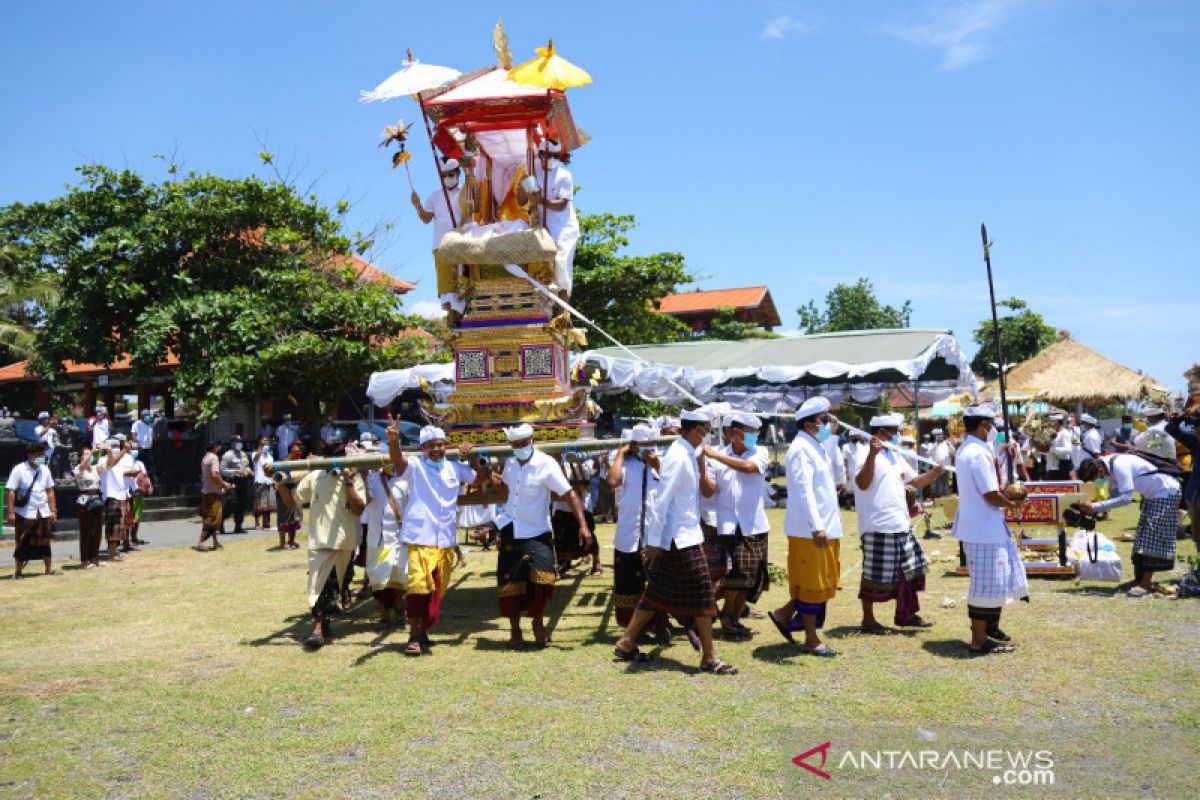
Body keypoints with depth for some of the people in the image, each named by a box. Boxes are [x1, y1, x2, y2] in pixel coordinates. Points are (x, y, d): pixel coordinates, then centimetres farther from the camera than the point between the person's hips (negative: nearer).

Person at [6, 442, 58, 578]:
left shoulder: (45, 469, 6)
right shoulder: (19, 470, -9)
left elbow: (50, 491, 12)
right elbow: (10, 491, -11)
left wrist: (53, 510, 9)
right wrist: (11, 512, -15)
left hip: (43, 513, 5)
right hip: (25, 513, -5)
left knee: (44, 542, 10)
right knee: (23, 543, 3)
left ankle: (49, 568, 17)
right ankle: (18, 571, 13)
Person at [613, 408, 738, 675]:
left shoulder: (689, 454, 11)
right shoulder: (678, 458, -19)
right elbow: (661, 501, -20)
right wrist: (653, 541, -19)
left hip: (686, 535, 10)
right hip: (681, 539, -10)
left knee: (658, 592, 14)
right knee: (701, 593, -2)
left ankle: (626, 643, 22)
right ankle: (709, 658, 8)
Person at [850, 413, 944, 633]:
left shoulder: (895, 456, 17)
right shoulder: (864, 453, -11)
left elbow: (916, 481, 22)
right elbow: (863, 484, -25)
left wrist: (934, 473, 3)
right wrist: (872, 454, -35)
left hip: (901, 524, 9)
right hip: (878, 526, -9)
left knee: (911, 569, 15)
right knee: (875, 575, -1)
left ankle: (907, 614, 28)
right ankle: (868, 619, 11)